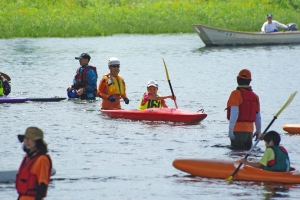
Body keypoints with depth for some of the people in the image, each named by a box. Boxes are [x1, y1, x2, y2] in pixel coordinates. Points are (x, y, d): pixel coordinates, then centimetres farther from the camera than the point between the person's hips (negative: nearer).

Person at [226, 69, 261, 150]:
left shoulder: (236, 94, -10)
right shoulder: (255, 96, 9)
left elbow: (234, 113, -19)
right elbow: (258, 116, 14)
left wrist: (230, 130, -21)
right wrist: (258, 131, 26)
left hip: (238, 130, -6)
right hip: (249, 130, 6)